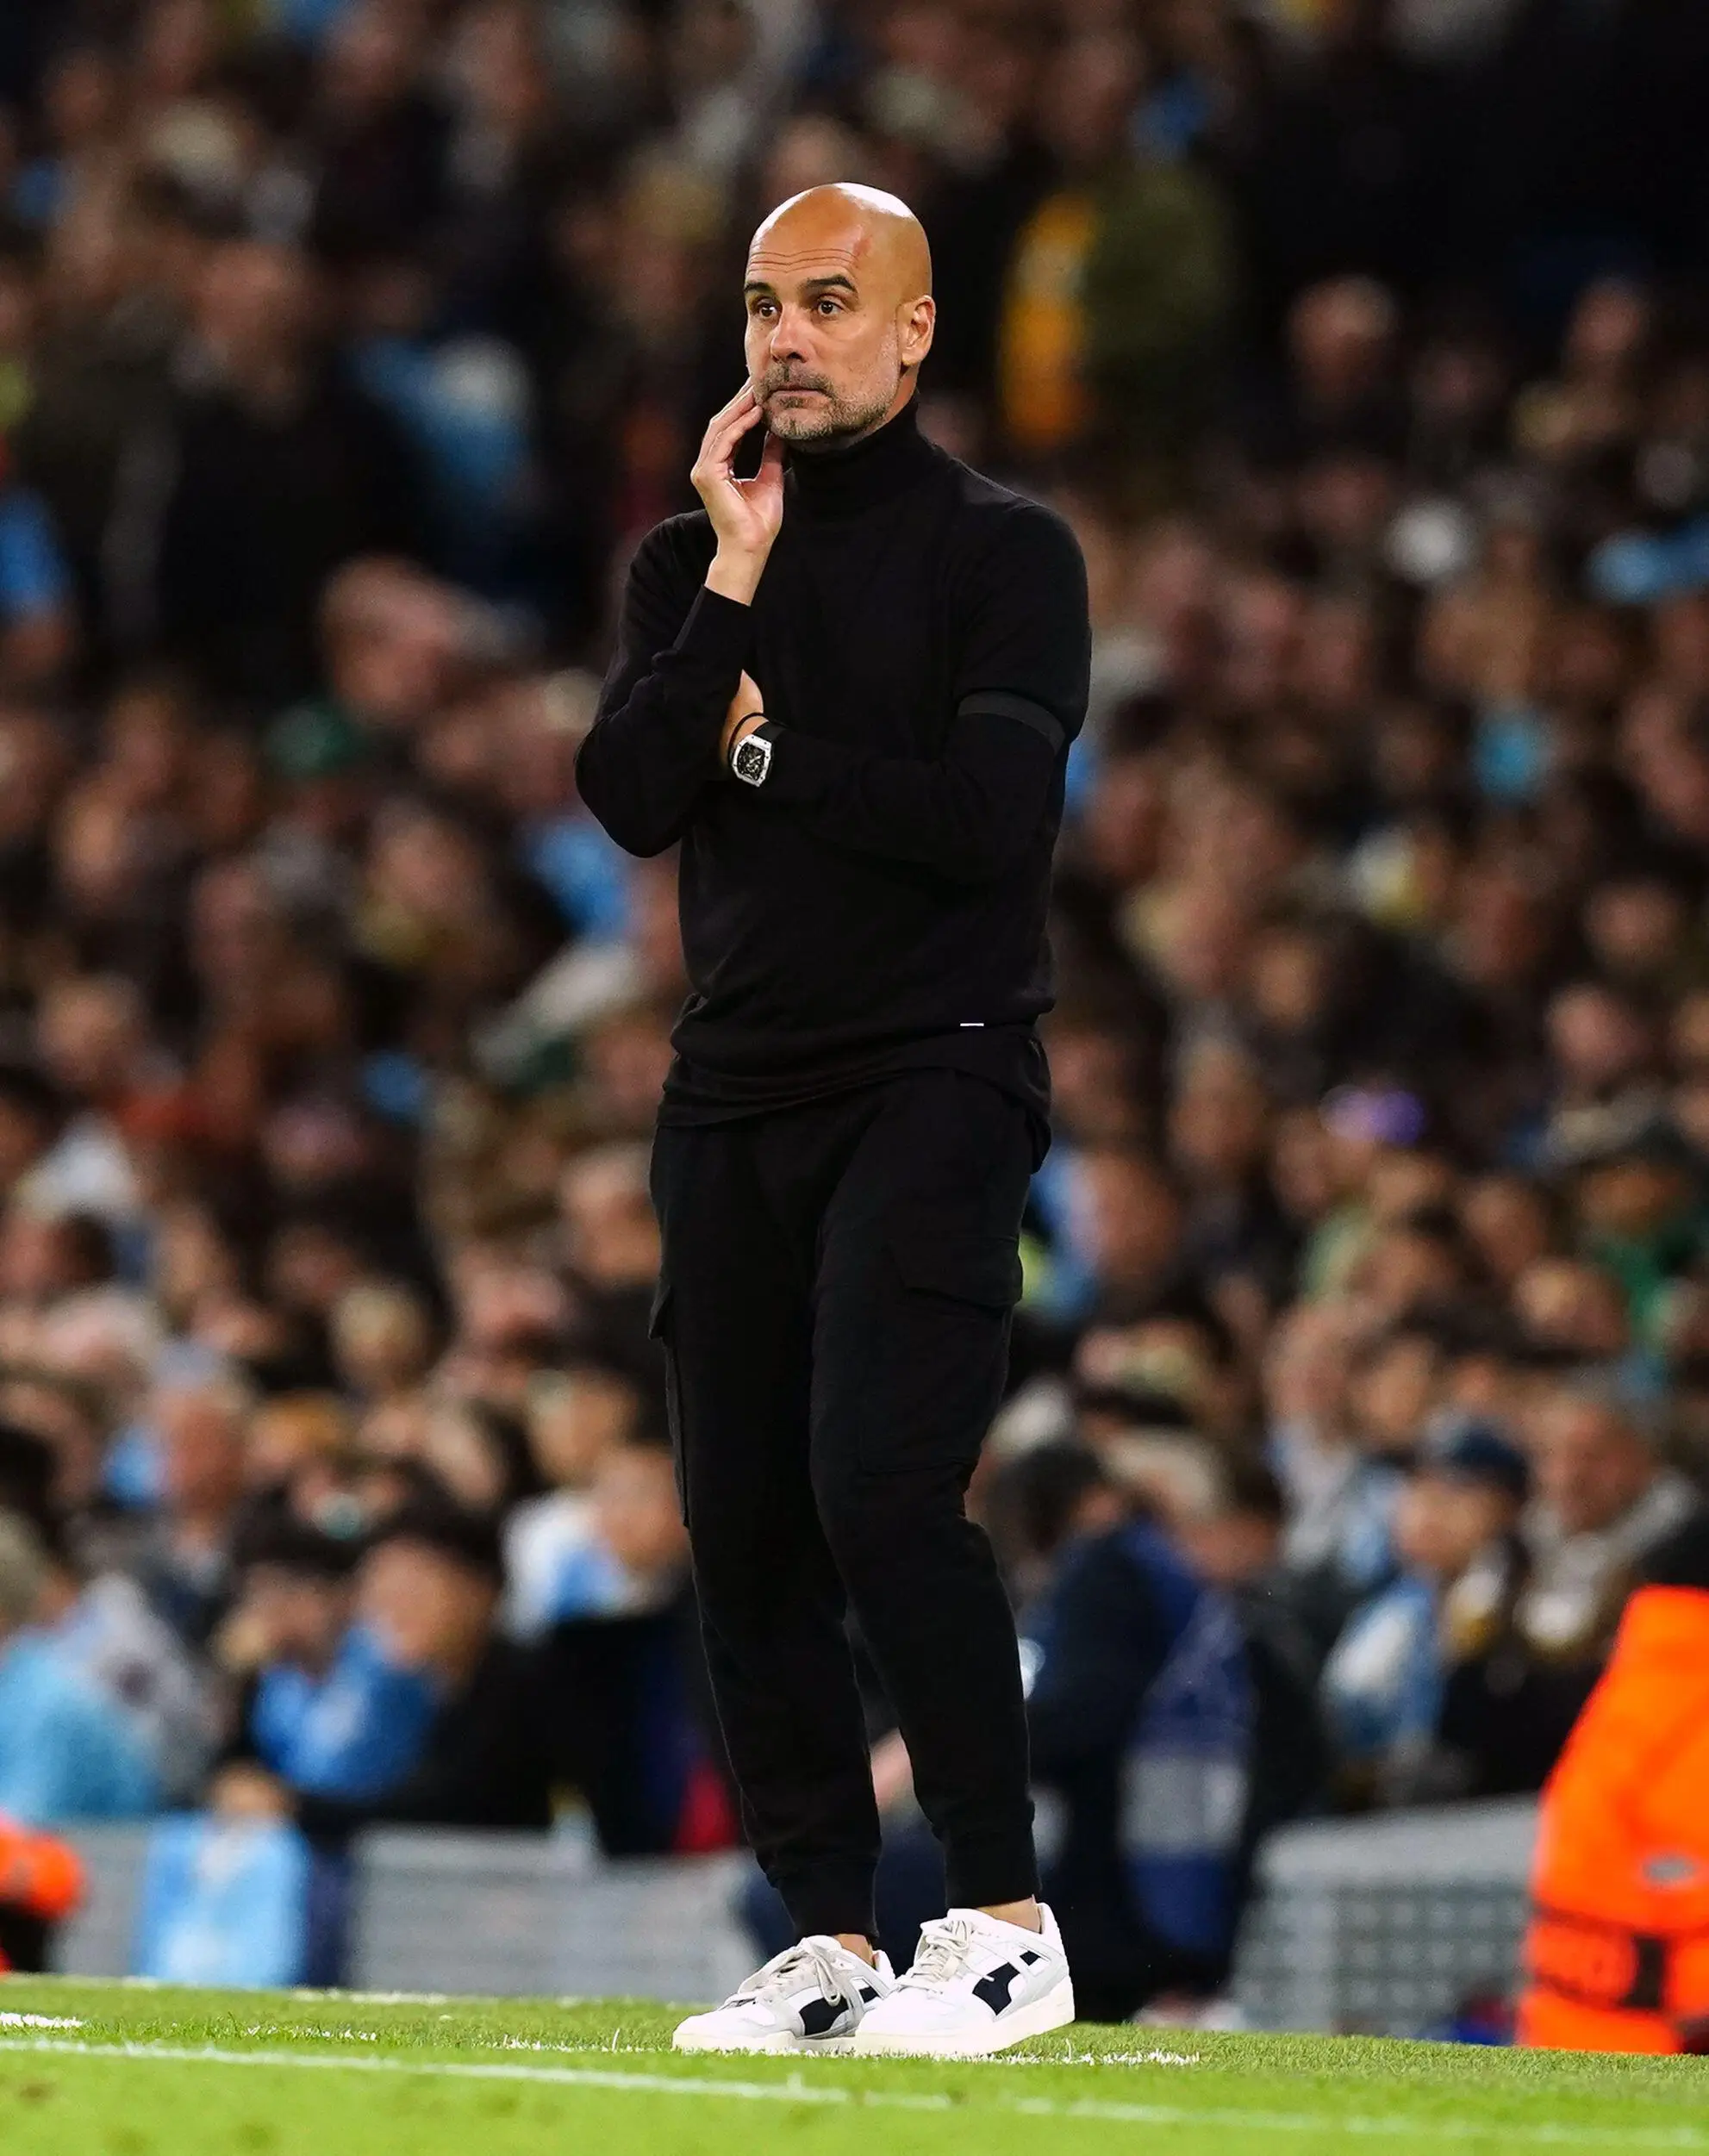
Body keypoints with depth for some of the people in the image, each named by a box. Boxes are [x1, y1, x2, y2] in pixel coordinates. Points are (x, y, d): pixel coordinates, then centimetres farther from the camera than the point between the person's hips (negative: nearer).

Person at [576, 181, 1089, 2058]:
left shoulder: (1002, 552, -1)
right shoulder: (689, 561, 15)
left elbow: (989, 816, -14)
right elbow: (628, 797, -1)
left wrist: (764, 742, -5)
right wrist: (734, 581, -7)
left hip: (931, 1077, -6)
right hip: (732, 1091, 6)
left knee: (880, 1490, -19)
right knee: (743, 1532, 4)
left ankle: (1006, 1924, -12)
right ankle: (826, 1946, 11)